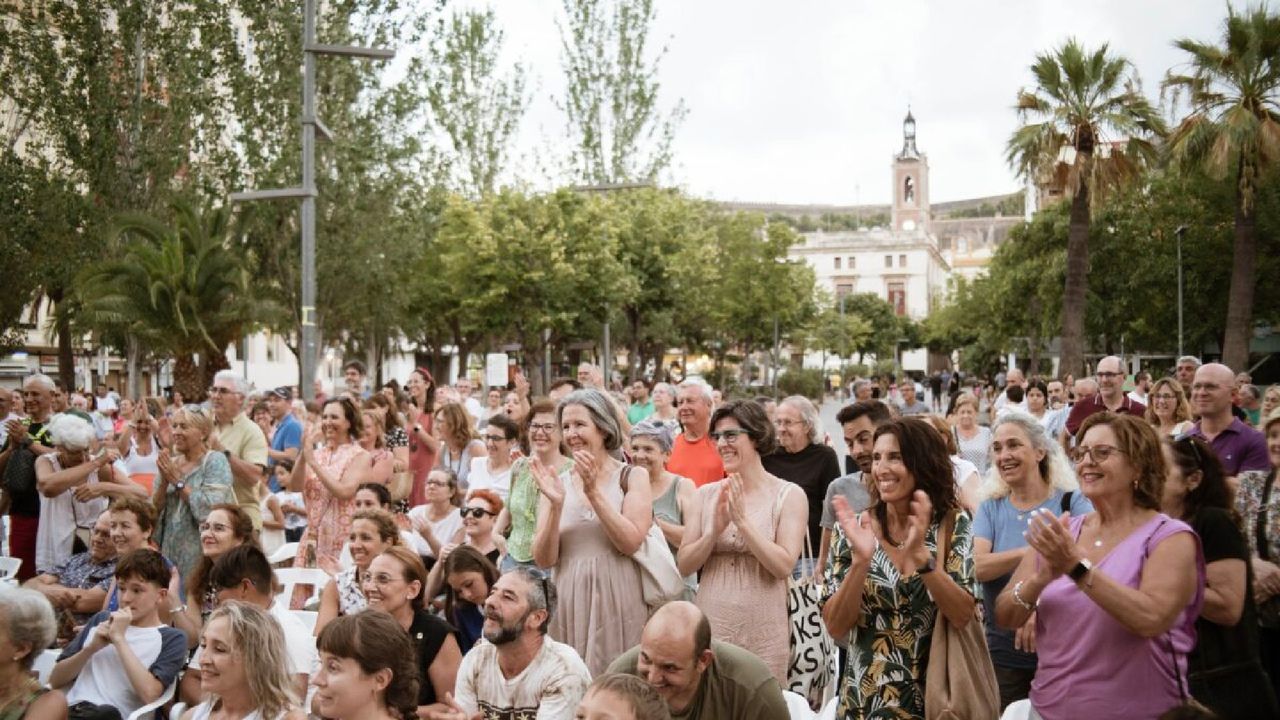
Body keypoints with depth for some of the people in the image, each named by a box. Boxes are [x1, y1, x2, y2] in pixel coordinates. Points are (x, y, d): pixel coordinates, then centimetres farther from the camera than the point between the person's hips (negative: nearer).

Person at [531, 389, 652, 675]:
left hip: (618, 599, -2)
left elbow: (630, 542, -11)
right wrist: (556, 504, -14)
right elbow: (544, 559, -1)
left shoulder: (632, 476, 1)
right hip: (569, 601, 2)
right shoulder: (556, 483, 6)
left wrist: (594, 492, -14)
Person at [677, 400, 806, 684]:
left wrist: (742, 520, -16)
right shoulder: (705, 495, 6)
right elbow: (684, 565, 1)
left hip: (763, 631, -2)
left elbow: (784, 566, -12)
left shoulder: (788, 496, -3)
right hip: (710, 625, 3)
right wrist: (715, 529, -14)